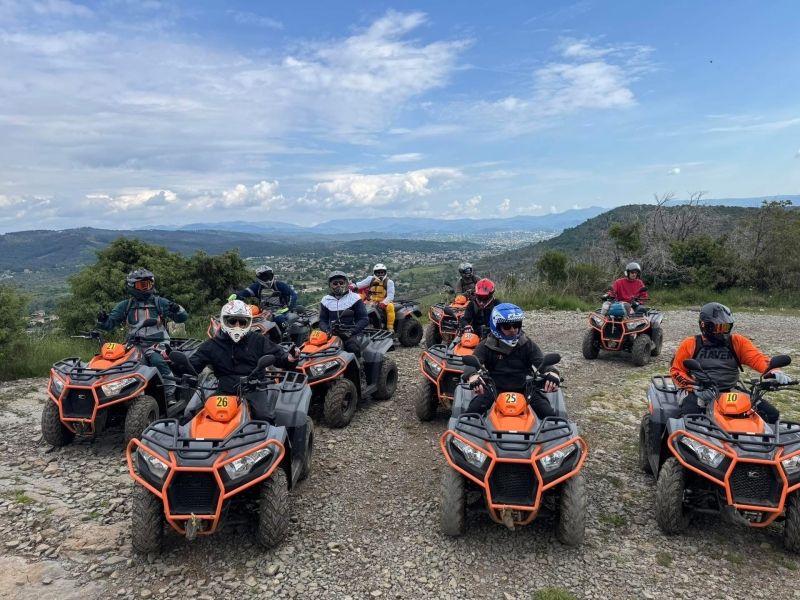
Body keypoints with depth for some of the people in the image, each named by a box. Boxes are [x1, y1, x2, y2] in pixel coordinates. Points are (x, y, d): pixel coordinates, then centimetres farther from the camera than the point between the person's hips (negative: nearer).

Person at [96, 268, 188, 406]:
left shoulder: (159, 302, 8)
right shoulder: (125, 306, 14)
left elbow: (182, 317, 4)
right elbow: (109, 324, 13)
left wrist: (177, 309, -18)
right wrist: (102, 320, -10)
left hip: (156, 344, -3)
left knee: (158, 361, -32)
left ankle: (170, 395, -30)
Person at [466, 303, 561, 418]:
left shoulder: (527, 344, 3)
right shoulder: (487, 345, -3)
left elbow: (541, 361, -8)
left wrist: (551, 372, -35)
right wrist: (474, 376, -43)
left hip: (524, 389, 1)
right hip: (494, 389, -1)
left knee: (550, 415, -12)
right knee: (472, 411, -22)